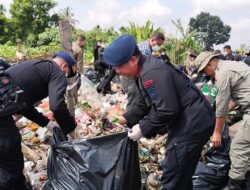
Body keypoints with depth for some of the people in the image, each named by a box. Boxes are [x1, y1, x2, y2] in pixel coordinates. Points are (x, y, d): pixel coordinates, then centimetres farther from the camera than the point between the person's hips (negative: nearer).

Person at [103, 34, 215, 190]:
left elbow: (167, 110, -27)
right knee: (182, 174, 22)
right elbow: (145, 104, 19)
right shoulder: (146, 69, 9)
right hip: (190, 120, 10)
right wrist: (125, 119, 11)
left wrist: (143, 129, -16)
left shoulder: (152, 73, -24)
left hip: (193, 122, -10)